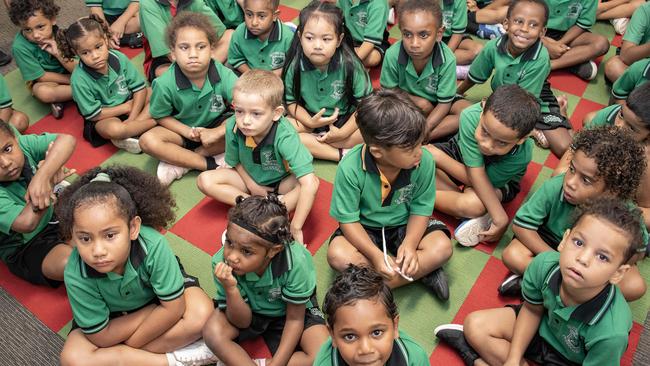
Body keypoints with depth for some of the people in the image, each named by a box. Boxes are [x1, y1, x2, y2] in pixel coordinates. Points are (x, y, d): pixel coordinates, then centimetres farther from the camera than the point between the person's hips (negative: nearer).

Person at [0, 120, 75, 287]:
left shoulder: (22, 144, -19)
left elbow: (66, 140, -33)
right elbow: (27, 223, -40)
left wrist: (42, 176, -45)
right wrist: (50, 181, -32)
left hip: (56, 212, 6)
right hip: (25, 248, -5)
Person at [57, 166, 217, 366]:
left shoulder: (153, 244, -38)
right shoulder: (76, 277, -32)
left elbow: (174, 307, -28)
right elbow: (102, 337, -21)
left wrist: (127, 344, -21)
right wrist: (155, 311, -22)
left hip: (155, 293, -1)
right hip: (112, 316, 2)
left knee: (201, 312, -28)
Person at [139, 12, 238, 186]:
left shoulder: (224, 75, -25)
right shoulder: (165, 84, -24)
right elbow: (161, 116, -7)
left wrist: (218, 132, -31)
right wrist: (188, 131, -22)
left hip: (216, 125, 1)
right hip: (182, 129, 0)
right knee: (148, 141, -26)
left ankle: (179, 162, -20)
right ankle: (211, 164, -22)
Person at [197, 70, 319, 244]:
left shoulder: (285, 136, -37)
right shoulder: (233, 127, -26)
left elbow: (309, 184, -44)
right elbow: (235, 161, -3)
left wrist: (296, 227, -42)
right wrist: (251, 185, -10)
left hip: (282, 182, -3)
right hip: (251, 178, 4)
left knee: (313, 183, -33)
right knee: (205, 180, -15)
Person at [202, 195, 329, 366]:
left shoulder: (296, 262, -35)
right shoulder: (221, 262, -29)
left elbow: (294, 319, -19)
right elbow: (242, 322, -20)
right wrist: (231, 289, -38)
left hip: (291, 310, 0)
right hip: (249, 309, 1)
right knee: (212, 333, -27)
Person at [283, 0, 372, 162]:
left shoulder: (349, 64, -21)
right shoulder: (295, 65, -16)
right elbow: (291, 101, -5)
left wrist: (343, 132, -22)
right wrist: (310, 122, -22)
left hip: (345, 120, -1)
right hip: (311, 119, 1)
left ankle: (311, 145, -18)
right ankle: (342, 154, -23)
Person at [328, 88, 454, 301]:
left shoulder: (424, 161, -20)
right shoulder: (350, 168, -27)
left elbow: (421, 209, -10)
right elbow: (348, 219, -19)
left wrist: (409, 244, -26)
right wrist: (376, 255, -31)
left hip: (405, 226, 1)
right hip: (365, 229, -1)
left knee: (442, 247, -23)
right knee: (338, 255, -29)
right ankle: (423, 271, -18)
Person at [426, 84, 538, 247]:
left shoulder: (522, 154, -37)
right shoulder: (470, 116, -38)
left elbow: (480, 180, -27)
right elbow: (477, 175, -35)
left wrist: (438, 156, -26)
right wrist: (500, 218, -40)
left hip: (498, 182, -4)